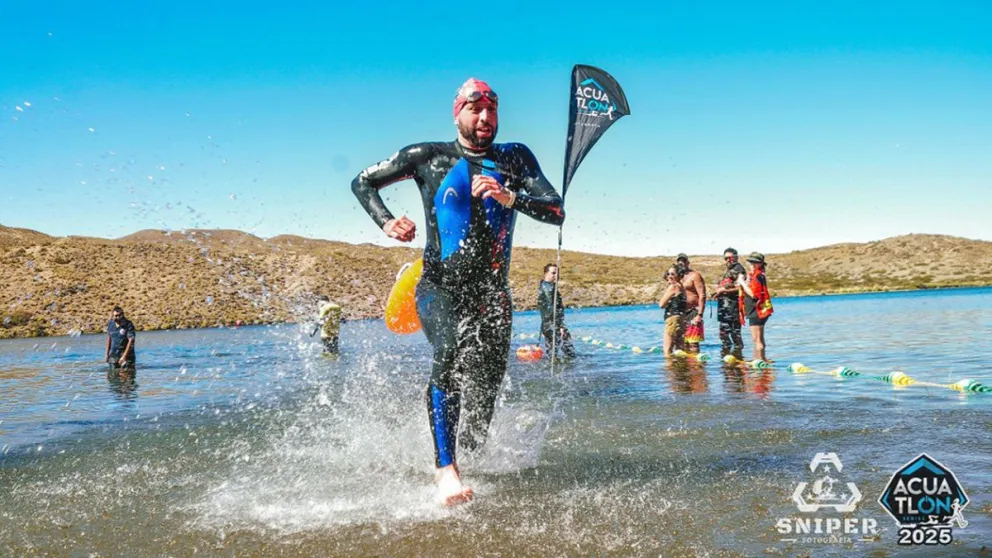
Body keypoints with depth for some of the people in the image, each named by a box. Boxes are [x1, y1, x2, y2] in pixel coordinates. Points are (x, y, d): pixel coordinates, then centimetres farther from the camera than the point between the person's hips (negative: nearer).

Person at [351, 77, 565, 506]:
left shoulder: (515, 158, 6)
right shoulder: (428, 157, 3)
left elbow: (556, 213, -5)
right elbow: (362, 183, 13)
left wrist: (509, 198, -23)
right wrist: (386, 223, -6)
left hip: (493, 294, 3)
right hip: (439, 289, -2)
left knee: (486, 387, 2)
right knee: (452, 350, -31)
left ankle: (471, 448, 33)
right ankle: (446, 470, -34)